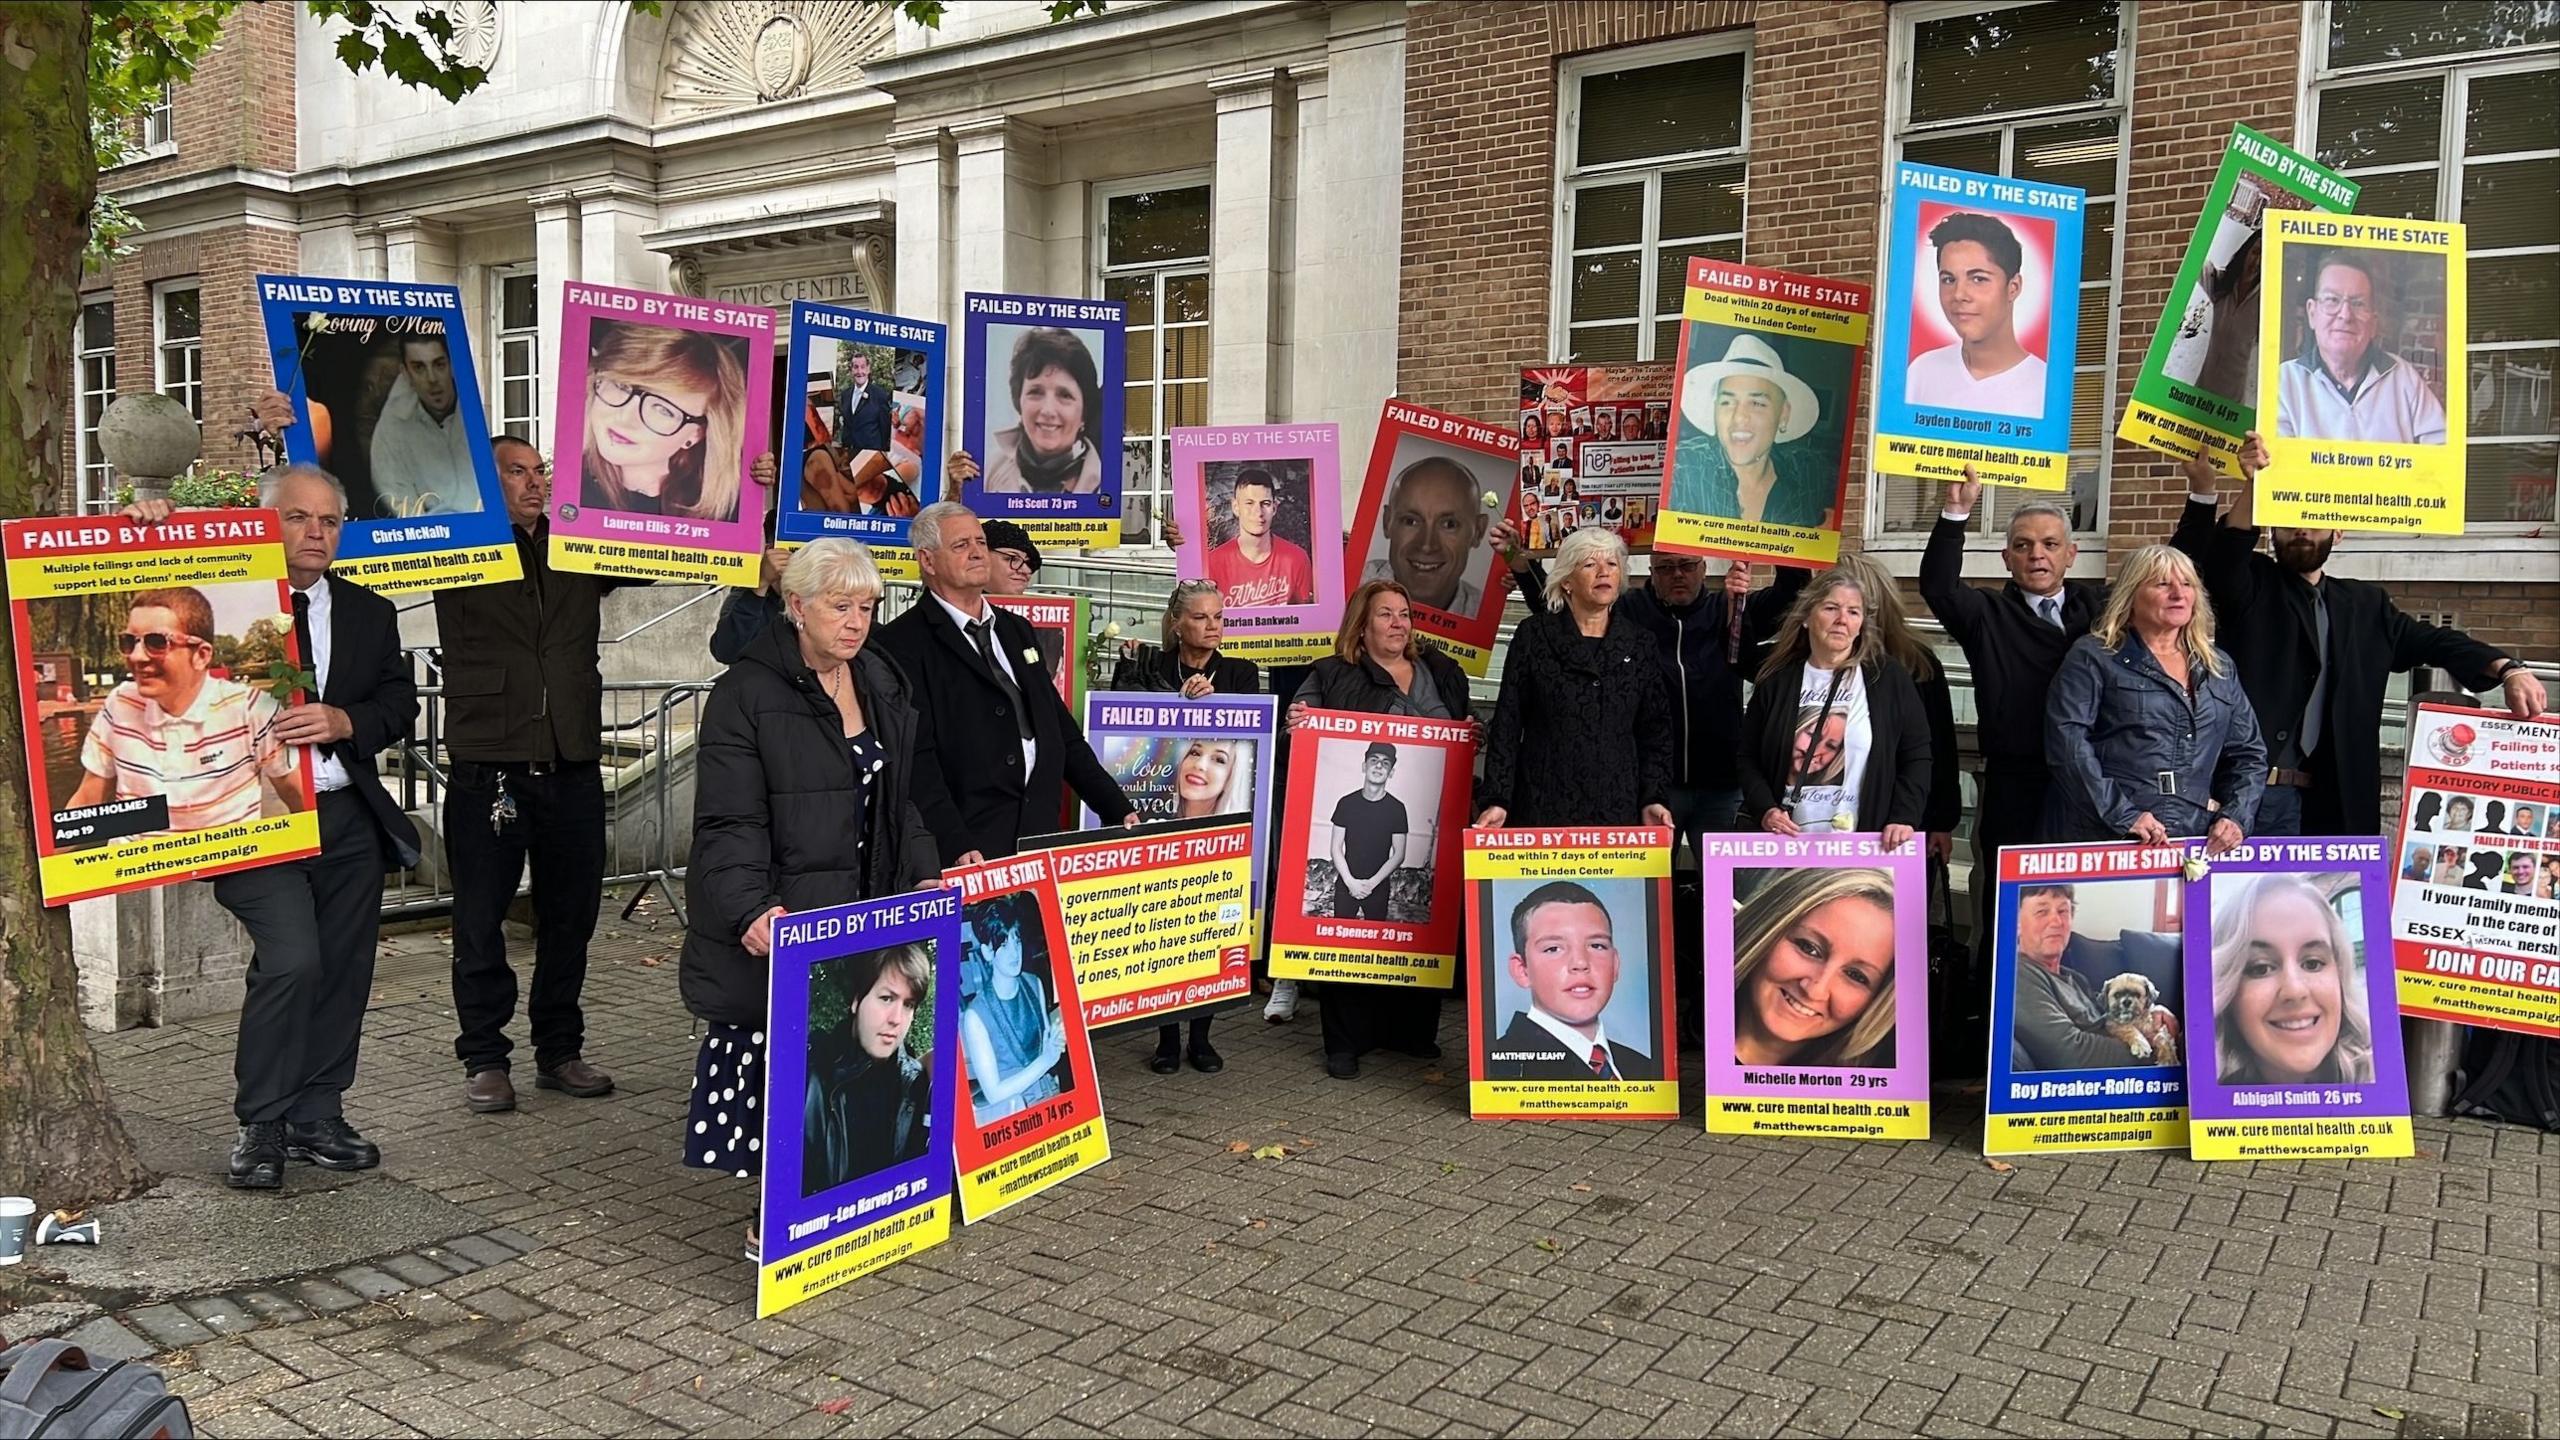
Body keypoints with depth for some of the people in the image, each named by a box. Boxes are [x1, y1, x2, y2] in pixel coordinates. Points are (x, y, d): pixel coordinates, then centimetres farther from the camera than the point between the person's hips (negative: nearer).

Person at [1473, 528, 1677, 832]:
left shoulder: (1639, 643, 10)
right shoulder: (1533, 635, 2)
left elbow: (1655, 730, 10)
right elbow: (1507, 724, 0)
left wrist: (1655, 799, -2)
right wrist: (1496, 800, -7)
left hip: (1618, 811, 2)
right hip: (1542, 809, -2)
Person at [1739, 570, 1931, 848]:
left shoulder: (1888, 677, 1)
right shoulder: (1778, 680, 5)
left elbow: (1916, 756, 1)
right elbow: (1749, 757, 7)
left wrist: (1904, 818, -11)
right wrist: (1766, 809, -9)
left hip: (1864, 844, -1)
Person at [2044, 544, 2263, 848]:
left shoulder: (2219, 668, 18)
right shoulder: (2093, 656, 1)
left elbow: (2249, 754, 19)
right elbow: (2067, 739, -11)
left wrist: (2236, 818, 1)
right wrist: (2122, 816, -17)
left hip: (2196, 844, 4)